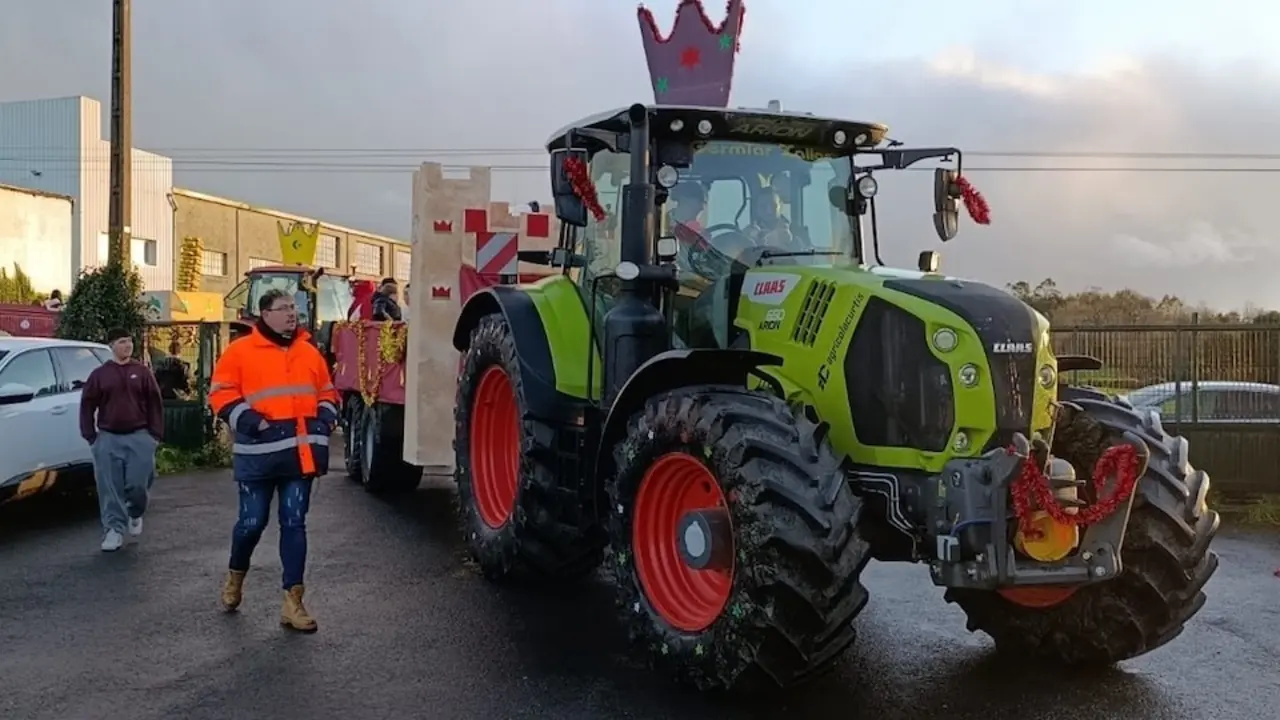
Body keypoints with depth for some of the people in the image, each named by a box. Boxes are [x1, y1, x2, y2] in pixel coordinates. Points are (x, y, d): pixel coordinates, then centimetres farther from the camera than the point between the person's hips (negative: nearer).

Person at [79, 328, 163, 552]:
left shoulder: (142, 372, 4)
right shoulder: (99, 374, 5)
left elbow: (154, 404, 4)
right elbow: (87, 405, 7)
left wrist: (156, 434, -2)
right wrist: (90, 436, 0)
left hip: (139, 436, -1)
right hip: (108, 438, 1)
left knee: (138, 483, -2)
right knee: (110, 488, 0)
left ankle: (136, 514, 28)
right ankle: (114, 530, 7)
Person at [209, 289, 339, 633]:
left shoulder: (310, 352, 12)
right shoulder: (240, 350, -1)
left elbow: (327, 393, 21)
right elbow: (221, 394, -2)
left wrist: (325, 418, 4)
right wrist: (247, 420, -15)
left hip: (301, 452, 3)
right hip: (259, 452, -3)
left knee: (294, 524, 3)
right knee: (252, 522, 5)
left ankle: (292, 600, 6)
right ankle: (235, 576, 36)